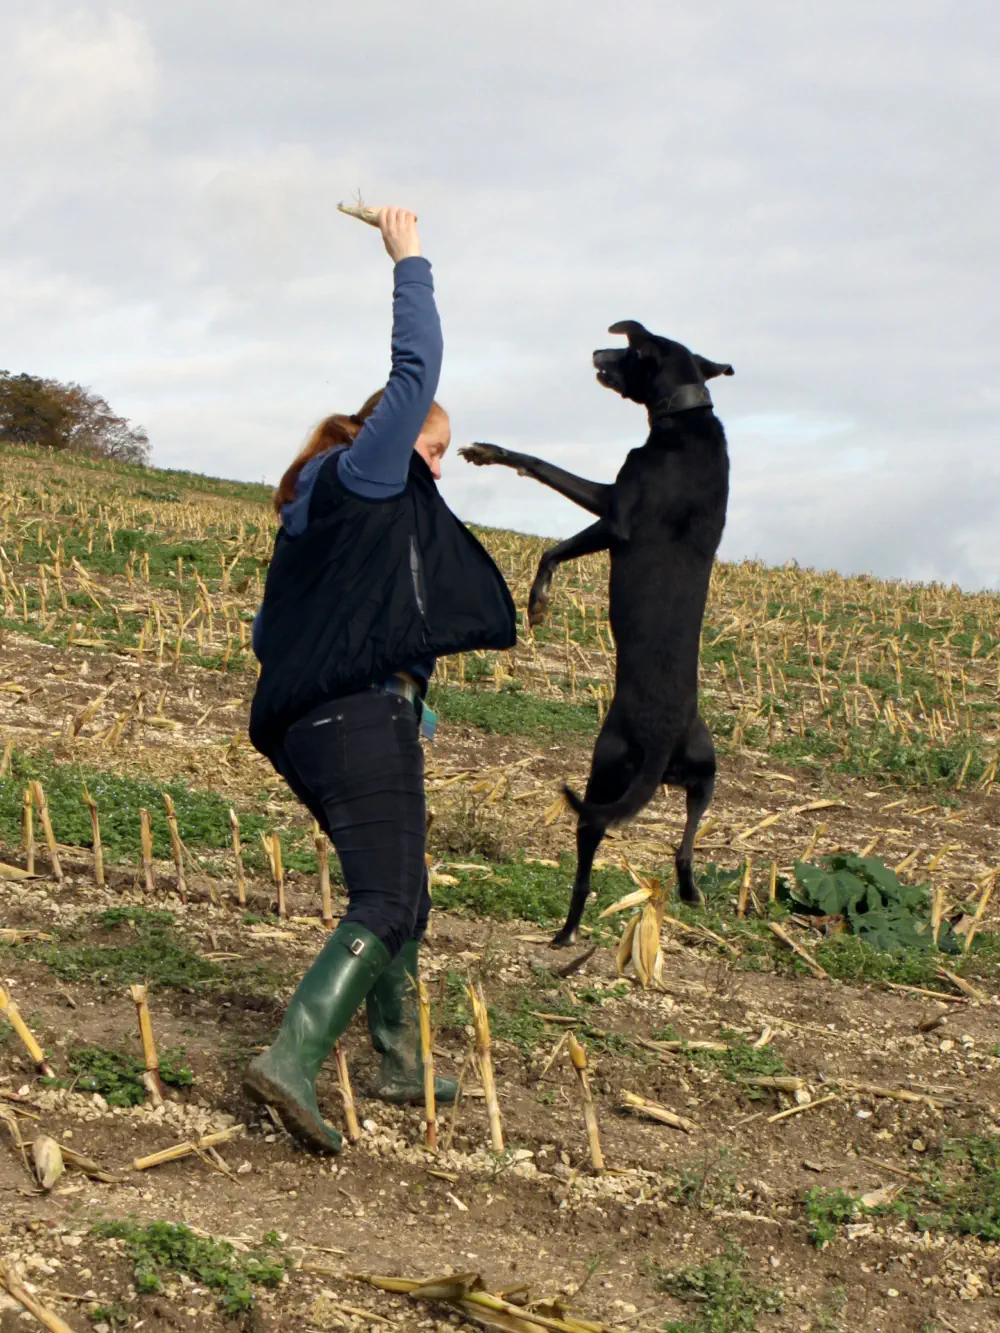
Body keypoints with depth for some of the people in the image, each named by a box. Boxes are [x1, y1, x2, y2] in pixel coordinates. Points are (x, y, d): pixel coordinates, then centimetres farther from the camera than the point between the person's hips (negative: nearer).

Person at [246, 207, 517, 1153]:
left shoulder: (310, 514, 25)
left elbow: (268, 633, 25)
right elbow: (416, 368, -5)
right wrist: (409, 261, 3)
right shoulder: (364, 475, 0)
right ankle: (293, 1059, -25)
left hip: (305, 722, 10)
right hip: (364, 715, -10)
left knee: (400, 894, 19)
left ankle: (399, 1060, 25)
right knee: (384, 904, -13)